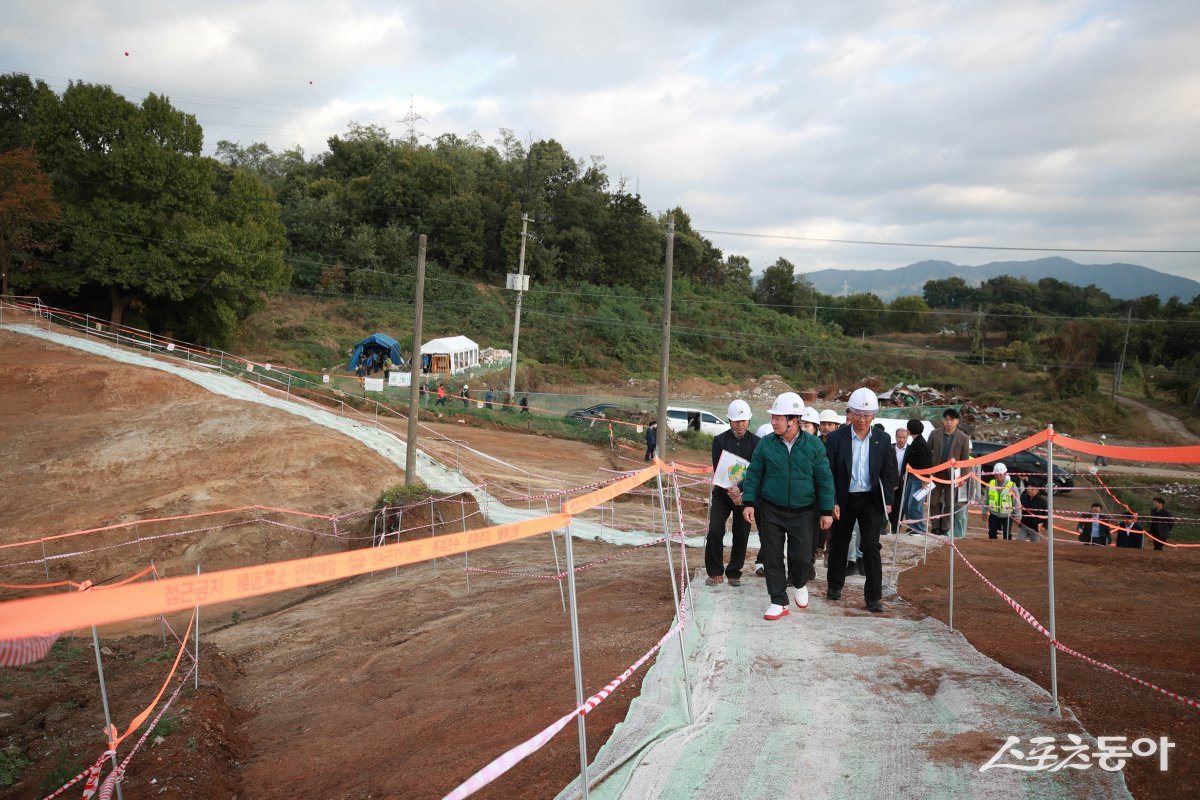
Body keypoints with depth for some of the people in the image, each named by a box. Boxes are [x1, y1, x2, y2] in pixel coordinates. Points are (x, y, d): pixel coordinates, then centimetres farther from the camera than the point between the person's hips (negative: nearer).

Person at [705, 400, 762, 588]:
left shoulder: (756, 443, -1)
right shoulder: (719, 440, 1)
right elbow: (717, 469, -4)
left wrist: (740, 489, -22)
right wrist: (730, 491, -15)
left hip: (745, 494, 0)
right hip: (722, 492, 0)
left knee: (741, 535, 4)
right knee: (715, 531, -9)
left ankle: (734, 573, 19)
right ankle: (715, 572, 4)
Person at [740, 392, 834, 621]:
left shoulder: (813, 445, -5)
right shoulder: (766, 444, -3)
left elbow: (824, 479, -1)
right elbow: (753, 475, 3)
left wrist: (827, 510, -3)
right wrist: (748, 502, -5)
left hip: (803, 513, -1)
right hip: (771, 511, 1)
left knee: (801, 556, -2)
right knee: (772, 557, 3)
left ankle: (800, 583, 33)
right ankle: (778, 602, 17)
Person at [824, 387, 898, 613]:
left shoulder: (883, 440, -1)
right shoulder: (836, 438, -9)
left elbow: (888, 473, 5)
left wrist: (888, 501, 0)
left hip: (871, 500, 0)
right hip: (843, 500, 0)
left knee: (871, 547, -6)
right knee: (839, 544, 15)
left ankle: (873, 597, 2)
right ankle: (835, 586, 35)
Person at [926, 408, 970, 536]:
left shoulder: (963, 438, -2)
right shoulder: (934, 434, 1)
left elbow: (965, 459, 0)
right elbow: (928, 453, 4)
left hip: (952, 475, -1)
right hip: (936, 474, 1)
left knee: (949, 504, 7)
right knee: (934, 502, 6)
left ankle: (945, 528, 16)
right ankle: (935, 527, 17)